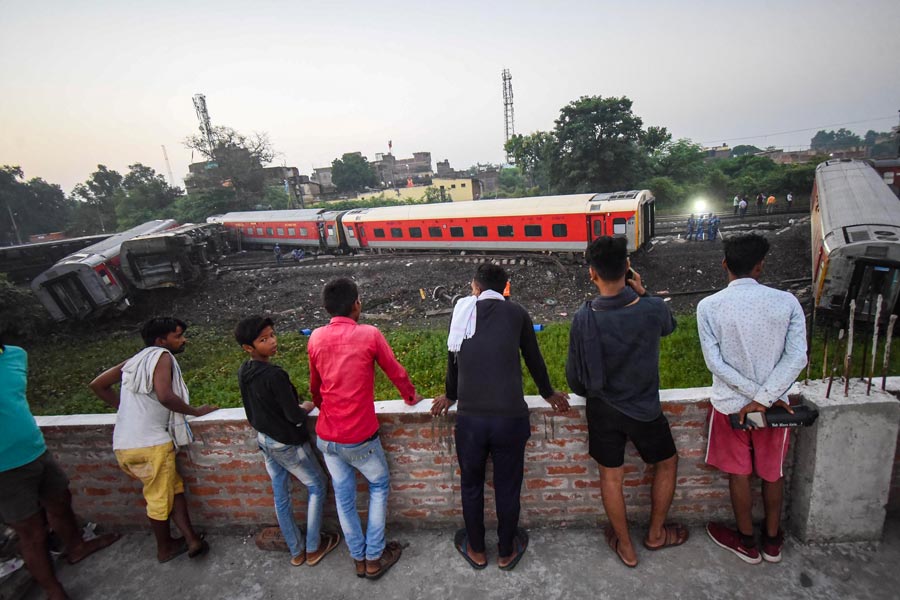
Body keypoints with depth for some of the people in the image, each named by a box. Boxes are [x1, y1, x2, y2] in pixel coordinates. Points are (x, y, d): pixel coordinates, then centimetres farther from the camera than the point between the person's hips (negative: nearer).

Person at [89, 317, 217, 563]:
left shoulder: (136, 360, 15)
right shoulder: (162, 356, -9)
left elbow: (97, 385, 20)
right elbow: (165, 396, -22)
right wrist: (196, 411, -8)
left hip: (122, 446, 7)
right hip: (150, 444, -7)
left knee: (174, 487, 17)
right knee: (160, 498, 10)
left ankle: (191, 539, 19)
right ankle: (165, 549, 25)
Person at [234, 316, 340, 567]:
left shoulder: (243, 373, -3)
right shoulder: (275, 375, -29)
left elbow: (252, 411, 8)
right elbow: (294, 416, -24)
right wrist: (307, 408, -4)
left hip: (264, 440, 8)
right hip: (288, 443, -7)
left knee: (281, 495, 17)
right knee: (317, 486, 12)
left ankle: (296, 551, 32)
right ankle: (313, 548, 20)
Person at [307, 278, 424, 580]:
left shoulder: (316, 338, -2)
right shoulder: (369, 334, -14)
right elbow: (396, 372, -2)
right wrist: (411, 396, 17)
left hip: (326, 437, 4)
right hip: (360, 437, -4)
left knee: (343, 497, 18)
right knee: (379, 486, 20)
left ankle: (359, 558, 35)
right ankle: (374, 558, 25)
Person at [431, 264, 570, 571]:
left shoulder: (462, 311, 6)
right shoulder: (516, 313, 3)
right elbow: (534, 359, 13)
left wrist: (450, 396, 32)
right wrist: (548, 393, 30)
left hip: (469, 417, 1)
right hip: (510, 416, 0)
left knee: (471, 485, 22)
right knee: (507, 487, 19)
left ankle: (476, 550, 40)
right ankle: (507, 552, 39)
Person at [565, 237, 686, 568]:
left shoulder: (584, 318, -20)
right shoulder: (652, 309, -21)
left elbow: (574, 373, -9)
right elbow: (669, 326, 6)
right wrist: (642, 292, -1)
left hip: (603, 408, 0)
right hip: (644, 408, 0)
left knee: (611, 476, 17)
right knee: (667, 462, 26)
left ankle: (625, 546, 35)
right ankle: (656, 533, 40)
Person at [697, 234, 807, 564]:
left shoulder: (709, 306, -14)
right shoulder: (787, 302, -10)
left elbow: (714, 361, -17)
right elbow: (797, 357, -16)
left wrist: (753, 396, -12)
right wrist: (764, 397, -17)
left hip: (730, 404, -1)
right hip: (775, 402, 2)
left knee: (738, 473, 16)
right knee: (773, 472, 21)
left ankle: (747, 542, 34)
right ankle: (773, 540, 39)